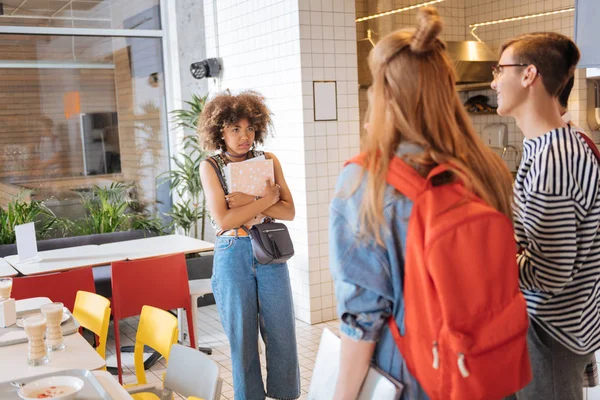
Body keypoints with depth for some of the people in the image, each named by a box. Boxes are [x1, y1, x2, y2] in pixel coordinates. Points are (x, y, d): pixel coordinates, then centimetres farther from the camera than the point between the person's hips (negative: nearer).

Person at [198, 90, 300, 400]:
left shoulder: (269, 161, 4)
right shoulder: (210, 167, -3)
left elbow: (289, 211, -3)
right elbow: (223, 220, -14)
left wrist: (249, 202, -15)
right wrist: (266, 199, -13)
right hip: (233, 257, -2)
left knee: (281, 333, 8)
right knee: (242, 337, 9)